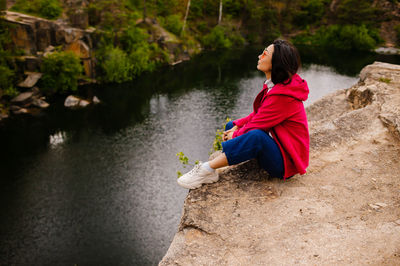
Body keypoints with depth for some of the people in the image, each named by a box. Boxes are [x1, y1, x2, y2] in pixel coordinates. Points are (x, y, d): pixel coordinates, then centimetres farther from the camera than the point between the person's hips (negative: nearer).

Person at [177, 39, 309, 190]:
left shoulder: (283, 95, -25)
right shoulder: (274, 86, 6)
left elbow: (258, 124, -21)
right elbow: (258, 115, 13)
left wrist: (236, 136, -5)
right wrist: (236, 126, 0)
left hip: (286, 162, -10)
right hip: (273, 145, 10)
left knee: (257, 136, -39)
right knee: (231, 126, 11)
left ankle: (207, 169, -29)